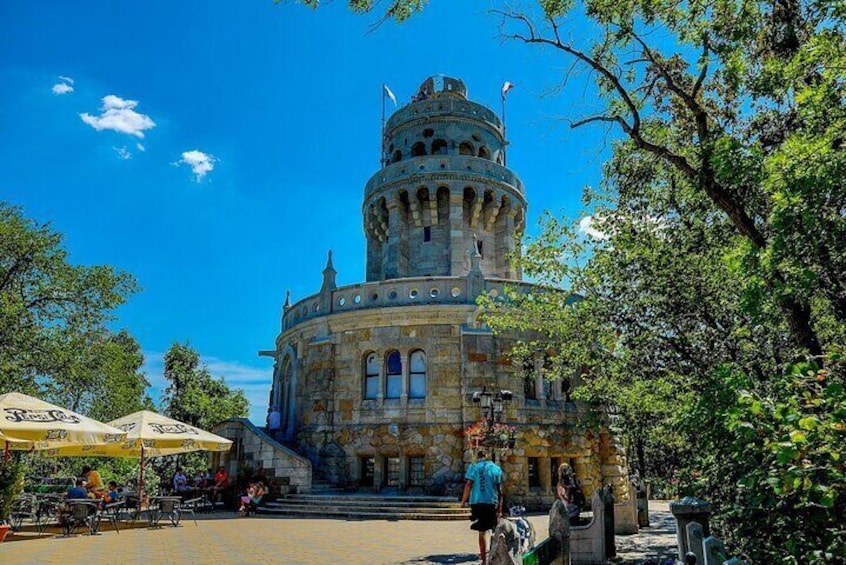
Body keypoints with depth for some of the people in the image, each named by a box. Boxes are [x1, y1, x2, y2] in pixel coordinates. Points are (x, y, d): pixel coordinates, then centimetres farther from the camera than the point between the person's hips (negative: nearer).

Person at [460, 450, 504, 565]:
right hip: (492, 502, 0)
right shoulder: (496, 468, 7)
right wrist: (500, 508, 8)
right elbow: (499, 489, 5)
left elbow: (468, 485, -6)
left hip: (477, 502, 0)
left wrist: (463, 501, 1)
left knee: (482, 532, 5)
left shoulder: (473, 467, 3)